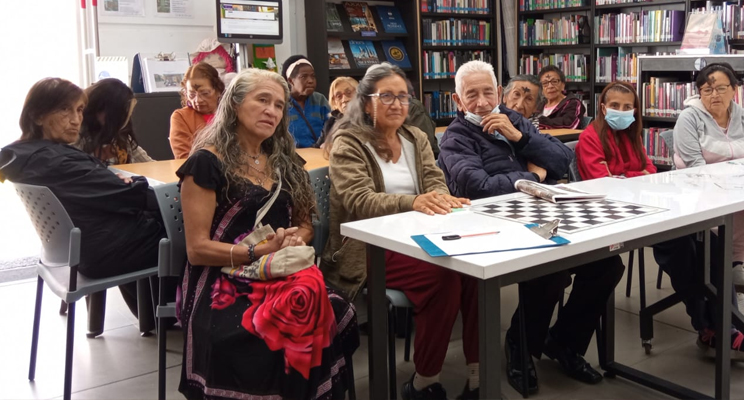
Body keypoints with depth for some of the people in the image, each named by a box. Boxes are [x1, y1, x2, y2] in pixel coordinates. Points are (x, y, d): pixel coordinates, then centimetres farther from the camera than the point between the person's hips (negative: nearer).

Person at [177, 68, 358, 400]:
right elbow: (197, 249, -6)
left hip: (282, 275, 5)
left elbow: (304, 224, 22)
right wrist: (261, 251, -17)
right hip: (225, 283, -5)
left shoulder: (285, 160, 17)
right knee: (275, 336, -36)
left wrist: (295, 240, -2)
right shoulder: (207, 163, -3)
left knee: (333, 316, -29)